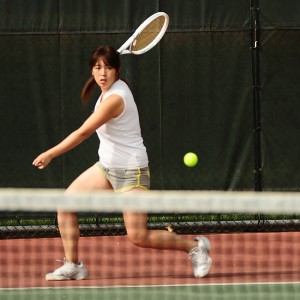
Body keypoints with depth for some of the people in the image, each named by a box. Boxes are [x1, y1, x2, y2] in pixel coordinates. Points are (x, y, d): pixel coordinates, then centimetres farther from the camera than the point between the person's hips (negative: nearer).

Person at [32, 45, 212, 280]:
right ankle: (72, 266, 6)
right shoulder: (112, 88, 2)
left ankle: (195, 246, 7)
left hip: (130, 172, -9)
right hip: (106, 166, 9)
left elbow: (83, 133, -24)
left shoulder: (115, 99, -25)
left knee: (138, 237, -12)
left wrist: (50, 154, -20)